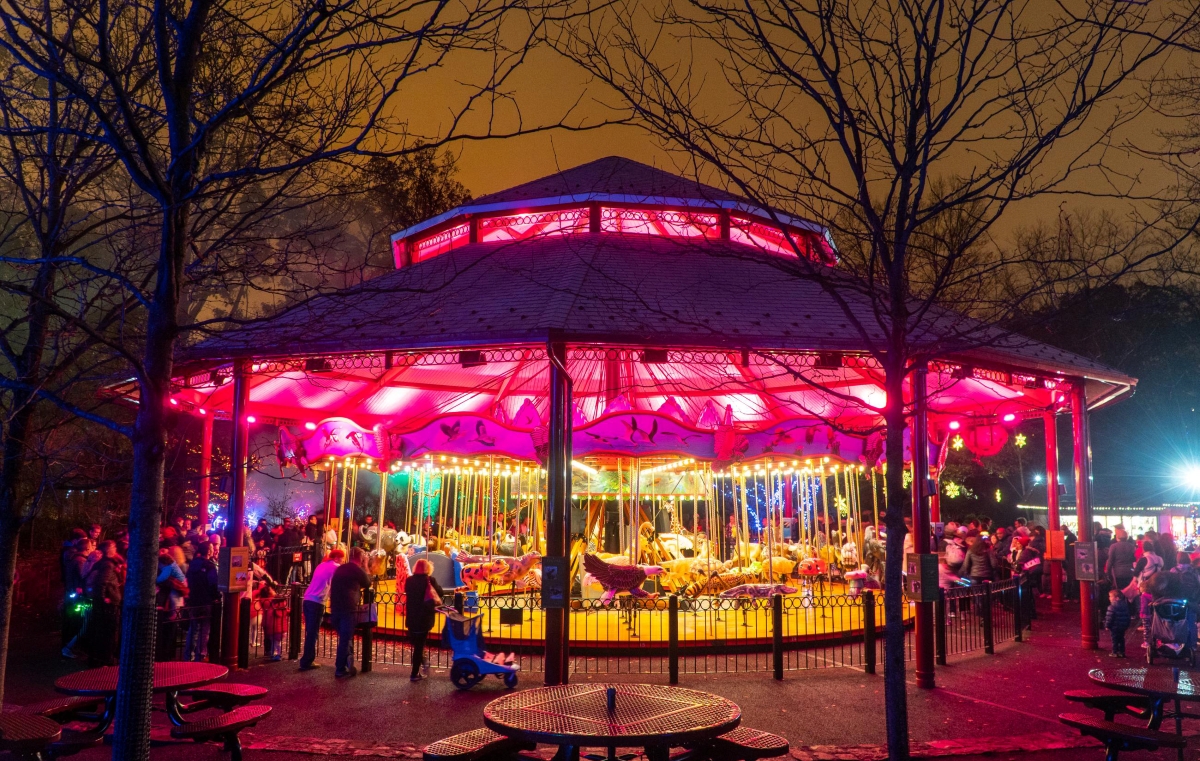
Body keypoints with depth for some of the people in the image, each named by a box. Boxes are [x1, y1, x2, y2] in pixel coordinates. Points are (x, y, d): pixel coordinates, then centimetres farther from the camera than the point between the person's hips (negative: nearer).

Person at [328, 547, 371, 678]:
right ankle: (340, 669, 0)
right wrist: (365, 567, 15)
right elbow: (368, 583, 11)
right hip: (349, 609, -7)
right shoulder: (357, 570, -5)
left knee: (343, 638, 17)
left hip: (335, 608, 7)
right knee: (346, 639, -2)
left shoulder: (339, 569, 17)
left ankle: (346, 665, 19)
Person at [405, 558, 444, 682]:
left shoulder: (409, 580, 0)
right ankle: (415, 674, 9)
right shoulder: (430, 580, -9)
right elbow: (440, 593, 2)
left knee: (415, 643, 22)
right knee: (419, 644, 4)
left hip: (411, 616, 3)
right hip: (424, 617, -3)